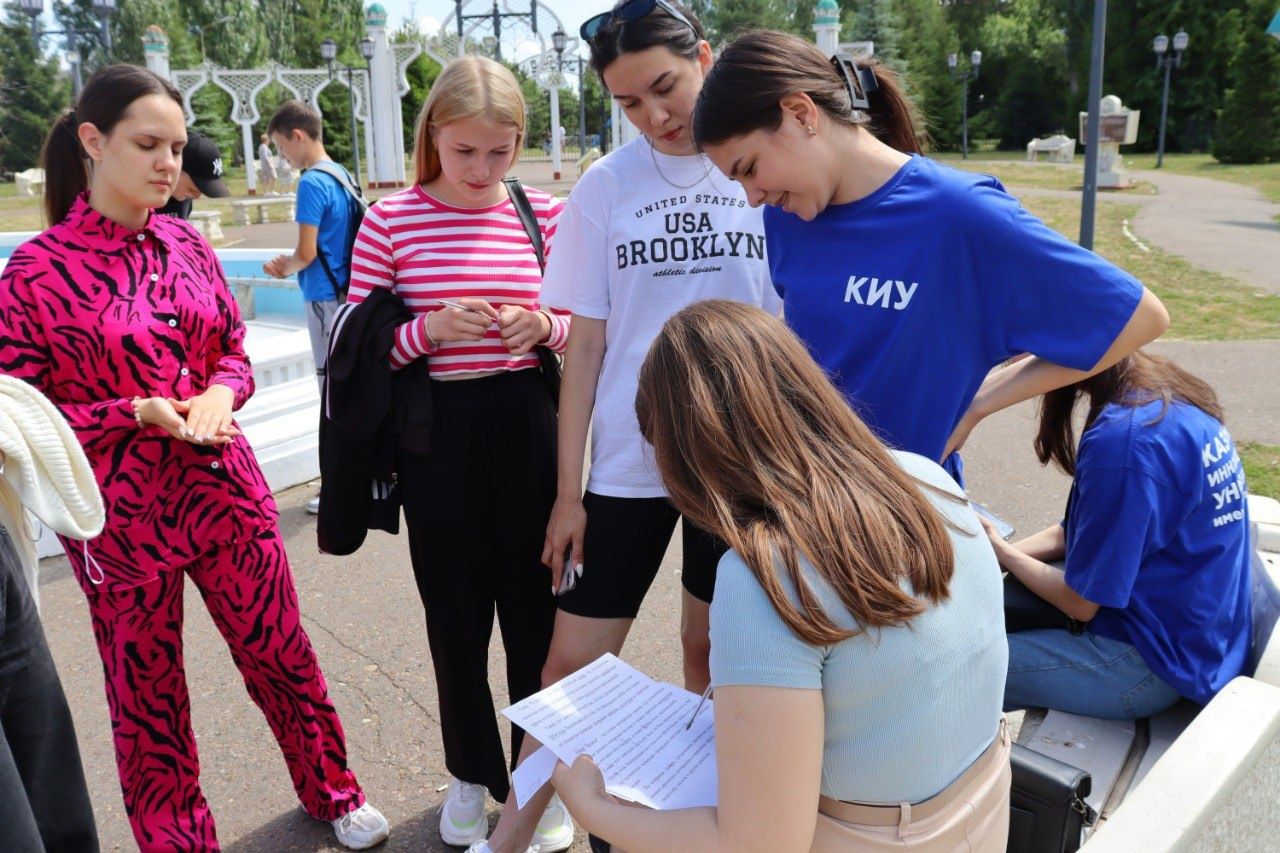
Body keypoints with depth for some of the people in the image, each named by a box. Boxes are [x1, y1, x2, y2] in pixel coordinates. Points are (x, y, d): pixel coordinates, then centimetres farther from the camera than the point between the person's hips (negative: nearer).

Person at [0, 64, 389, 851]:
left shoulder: (188, 245, 3)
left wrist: (219, 393, -11)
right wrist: (138, 413, -20)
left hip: (226, 492, 4)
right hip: (123, 515, -4)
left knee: (282, 654, 16)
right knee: (147, 695, 13)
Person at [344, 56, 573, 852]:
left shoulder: (545, 216, 2)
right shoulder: (390, 221, -4)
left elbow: (580, 327, 11)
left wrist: (546, 327, -12)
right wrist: (431, 328, -20)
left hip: (528, 425, 1)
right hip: (437, 432, -1)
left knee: (534, 604, 10)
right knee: (456, 609, 12)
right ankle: (473, 771, 34)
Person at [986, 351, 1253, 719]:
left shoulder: (1120, 440, -29)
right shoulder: (1168, 389, -1)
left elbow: (1081, 603, -18)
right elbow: (1094, 530, 8)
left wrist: (999, 550, -4)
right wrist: (998, 552, 0)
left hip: (1160, 663, -9)